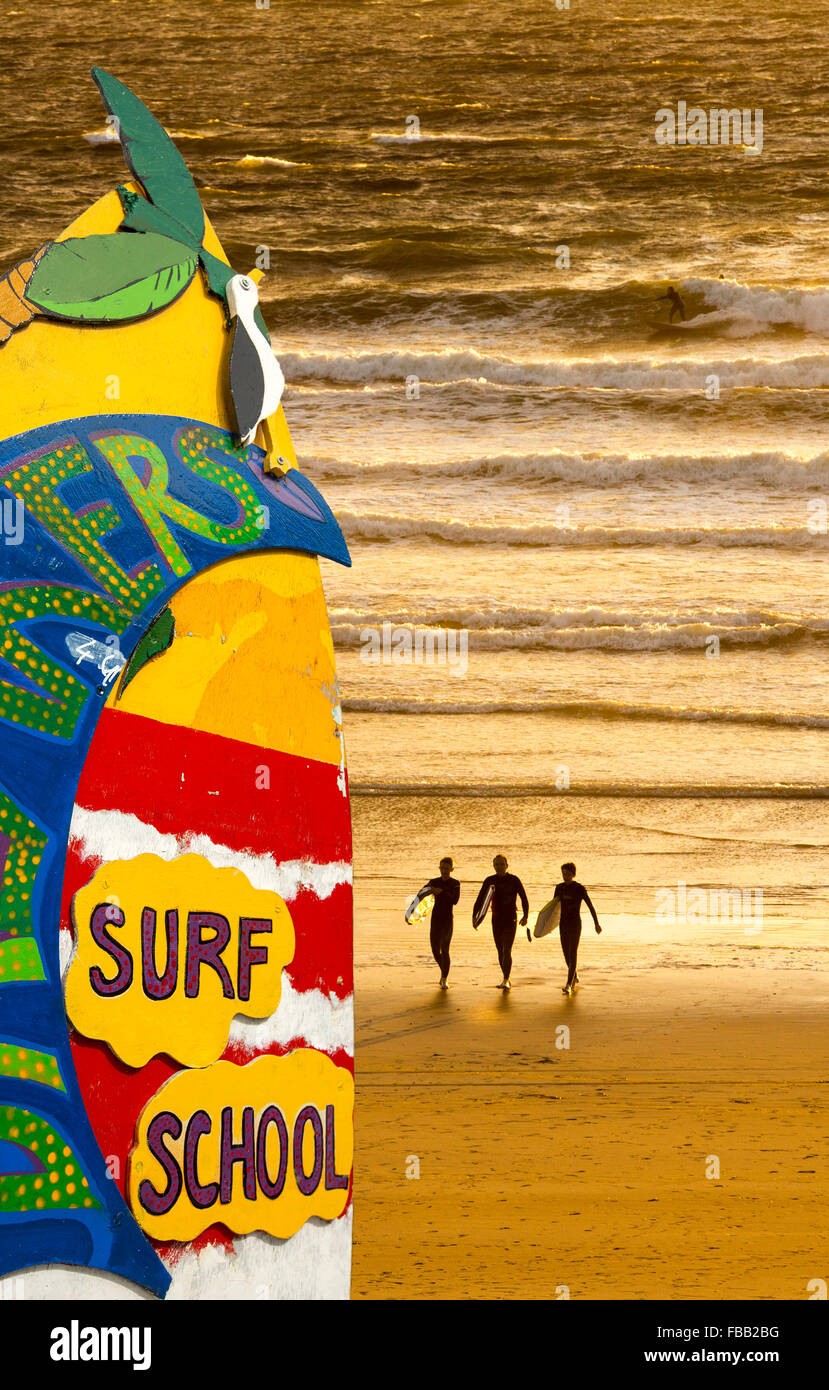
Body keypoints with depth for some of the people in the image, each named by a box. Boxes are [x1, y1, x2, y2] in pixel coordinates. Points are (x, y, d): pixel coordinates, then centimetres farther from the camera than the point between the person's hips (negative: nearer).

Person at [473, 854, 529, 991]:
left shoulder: (514, 880, -5)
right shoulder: (489, 881, 4)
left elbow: (524, 899, -4)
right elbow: (480, 899, 3)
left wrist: (525, 916, -17)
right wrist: (474, 916, -10)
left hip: (510, 919, -4)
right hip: (496, 920, 4)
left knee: (507, 950, -15)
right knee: (500, 951, 10)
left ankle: (506, 980, -19)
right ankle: (506, 979, 22)